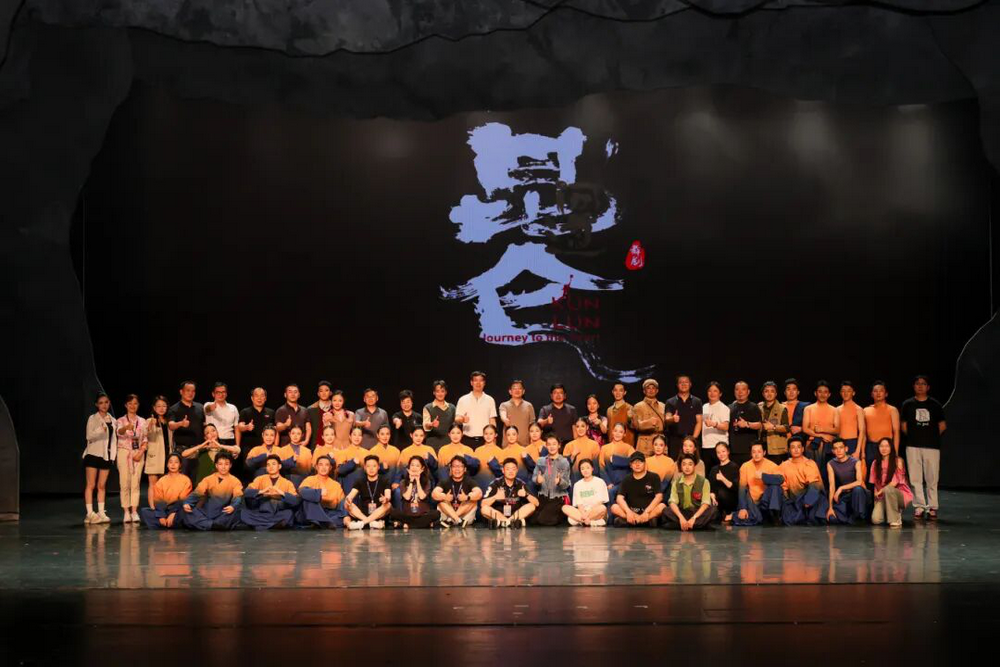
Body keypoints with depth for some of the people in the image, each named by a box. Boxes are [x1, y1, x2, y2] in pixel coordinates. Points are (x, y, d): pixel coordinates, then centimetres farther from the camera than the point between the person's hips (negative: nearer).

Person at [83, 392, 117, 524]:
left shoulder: (112, 420, 14)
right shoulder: (93, 419, -1)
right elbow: (89, 436, -11)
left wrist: (114, 453, 7)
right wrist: (100, 430, -28)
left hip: (107, 455, 5)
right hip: (93, 454, -5)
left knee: (102, 486, 5)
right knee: (91, 485, -5)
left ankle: (101, 513, 6)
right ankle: (90, 514, -7)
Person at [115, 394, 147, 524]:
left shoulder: (142, 421, 10)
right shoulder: (121, 420, 0)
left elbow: (145, 439, 9)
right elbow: (118, 432, -22)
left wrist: (141, 453, -7)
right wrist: (126, 427, -45)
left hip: (138, 454, 2)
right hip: (124, 452, -2)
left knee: (135, 483, -1)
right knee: (124, 483, -5)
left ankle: (134, 511, -2)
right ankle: (126, 512, -3)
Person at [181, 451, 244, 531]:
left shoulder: (235, 481, 4)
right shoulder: (208, 479, 9)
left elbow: (238, 497, -10)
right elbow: (197, 493, -2)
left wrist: (233, 506, -35)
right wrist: (186, 503, -23)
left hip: (225, 513, -2)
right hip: (208, 511, 2)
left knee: (235, 511, -34)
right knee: (185, 511, -24)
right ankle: (214, 525, -36)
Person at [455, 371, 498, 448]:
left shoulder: (490, 400, 9)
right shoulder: (463, 400, 5)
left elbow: (492, 421, 10)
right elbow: (457, 419, 2)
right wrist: (462, 420, -22)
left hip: (484, 440, 1)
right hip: (468, 440, 0)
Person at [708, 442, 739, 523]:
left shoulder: (734, 467, 1)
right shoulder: (714, 469, 16)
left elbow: (735, 487, -10)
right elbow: (710, 487, 6)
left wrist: (723, 479, -24)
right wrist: (713, 497, -14)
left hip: (732, 500, -3)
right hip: (717, 500, 3)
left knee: (721, 492, -34)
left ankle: (729, 514, -10)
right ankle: (722, 514, 0)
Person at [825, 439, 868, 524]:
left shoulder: (855, 462, -12)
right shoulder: (831, 464, -4)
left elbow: (859, 482, -25)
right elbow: (831, 486, -9)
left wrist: (841, 488, -29)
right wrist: (830, 507, -15)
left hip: (856, 494, -2)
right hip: (843, 497, 2)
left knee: (857, 489, -39)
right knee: (832, 518, -23)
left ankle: (859, 517, -18)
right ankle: (851, 519, 7)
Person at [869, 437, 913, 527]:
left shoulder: (897, 461, -6)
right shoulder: (875, 463, 7)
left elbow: (896, 481, -13)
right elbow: (875, 483, 9)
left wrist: (881, 491, -16)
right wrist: (876, 494, -4)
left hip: (900, 493, -3)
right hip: (882, 496, 3)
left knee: (888, 489, -39)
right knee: (876, 520, -23)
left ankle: (896, 519, -23)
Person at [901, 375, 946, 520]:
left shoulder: (935, 404, 7)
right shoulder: (908, 404, 8)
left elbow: (942, 425, 11)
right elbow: (904, 425, 12)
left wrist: (931, 437, 6)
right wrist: (913, 437, 6)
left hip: (932, 446, -1)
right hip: (913, 447, 1)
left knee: (931, 479, -3)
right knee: (915, 478, 0)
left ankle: (932, 507, 3)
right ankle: (919, 507, 5)